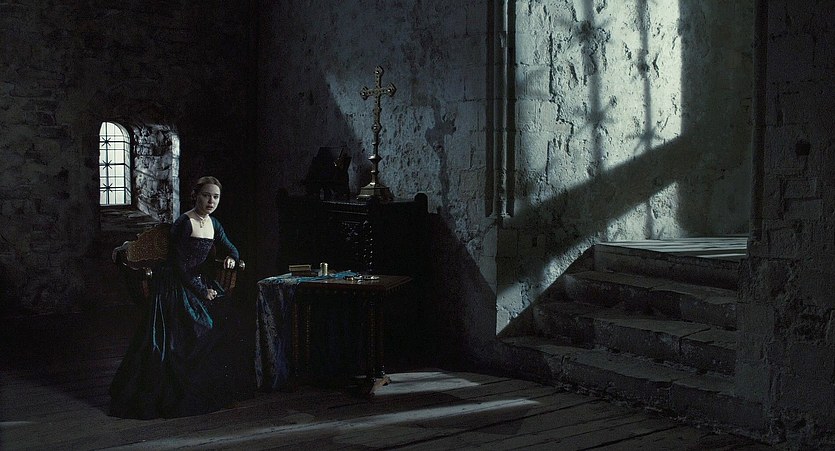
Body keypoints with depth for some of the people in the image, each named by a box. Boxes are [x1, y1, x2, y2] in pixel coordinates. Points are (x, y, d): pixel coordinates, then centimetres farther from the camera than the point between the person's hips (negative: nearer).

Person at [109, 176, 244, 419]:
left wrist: (231, 258, -6)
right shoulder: (184, 223, -17)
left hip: (198, 284, 8)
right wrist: (202, 291, -15)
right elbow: (179, 266, -17)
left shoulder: (213, 224, 7)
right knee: (175, 342, -10)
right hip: (175, 288, -8)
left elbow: (230, 249, 18)